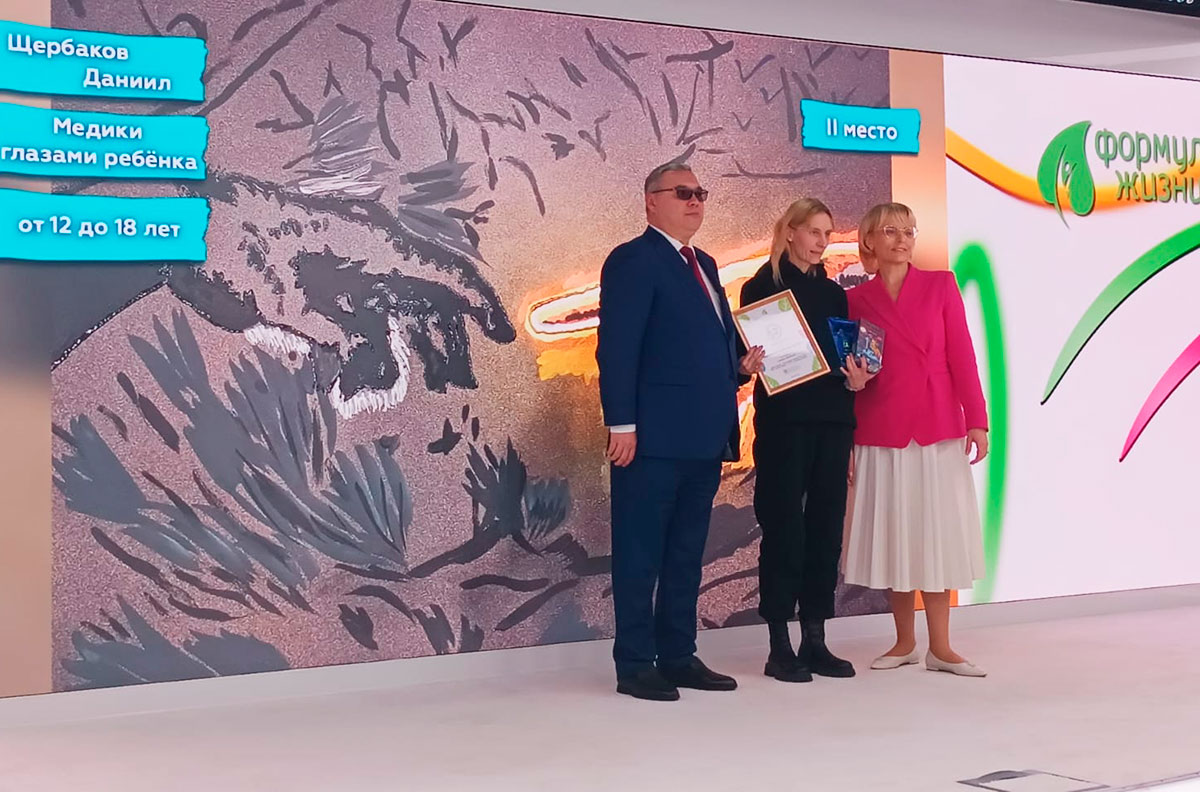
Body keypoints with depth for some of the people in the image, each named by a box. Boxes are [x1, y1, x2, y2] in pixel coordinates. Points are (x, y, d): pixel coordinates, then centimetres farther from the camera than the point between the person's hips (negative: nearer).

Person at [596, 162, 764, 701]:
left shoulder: (703, 264, 20)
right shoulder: (633, 260, -6)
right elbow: (616, 349, -13)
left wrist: (738, 366, 6)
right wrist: (622, 424, -19)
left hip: (704, 436, 9)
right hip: (654, 436, -9)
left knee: (687, 553, 13)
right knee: (640, 553, -1)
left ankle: (678, 656, 21)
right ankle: (635, 666, 6)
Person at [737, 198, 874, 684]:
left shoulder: (833, 293, 17)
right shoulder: (764, 286, 2)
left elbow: (848, 359, 17)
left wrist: (855, 380, -3)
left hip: (831, 421, 5)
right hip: (784, 422, -5)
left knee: (826, 529, 5)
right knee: (784, 530, -4)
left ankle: (815, 639, 12)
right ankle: (779, 646, 2)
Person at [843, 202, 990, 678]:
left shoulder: (940, 286, 4)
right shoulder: (856, 300, 5)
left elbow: (961, 356, 0)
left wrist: (976, 420, -6)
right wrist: (846, 441, 4)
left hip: (938, 427, 0)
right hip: (881, 431, 1)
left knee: (936, 531, 2)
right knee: (893, 533, 5)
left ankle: (940, 647, 7)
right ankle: (904, 642, 16)